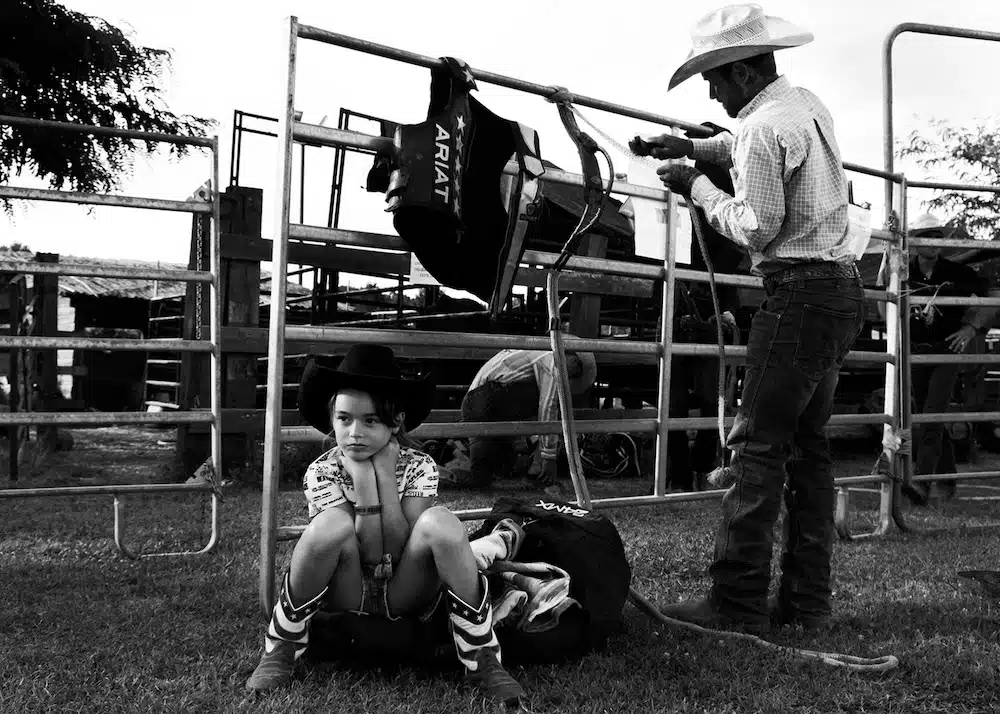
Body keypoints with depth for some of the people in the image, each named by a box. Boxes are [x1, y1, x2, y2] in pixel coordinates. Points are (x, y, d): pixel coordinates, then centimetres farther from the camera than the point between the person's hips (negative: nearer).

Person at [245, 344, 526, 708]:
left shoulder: (418, 467, -9)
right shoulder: (322, 472, -11)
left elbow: (401, 551, -19)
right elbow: (367, 555, -19)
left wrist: (384, 475, -22)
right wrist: (362, 479, -26)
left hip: (406, 595, 1)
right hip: (347, 597, 0)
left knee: (441, 521, -32)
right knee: (332, 522, -34)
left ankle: (483, 660, -20)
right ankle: (279, 652, -15)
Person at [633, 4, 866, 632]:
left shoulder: (764, 126, -13)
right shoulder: (808, 104, 15)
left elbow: (756, 228, -14)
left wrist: (696, 186, -2)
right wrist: (693, 147, 22)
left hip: (800, 291, -10)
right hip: (843, 288, 10)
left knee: (759, 444, -8)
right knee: (809, 443, 11)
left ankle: (739, 603, -6)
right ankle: (808, 600, 15)